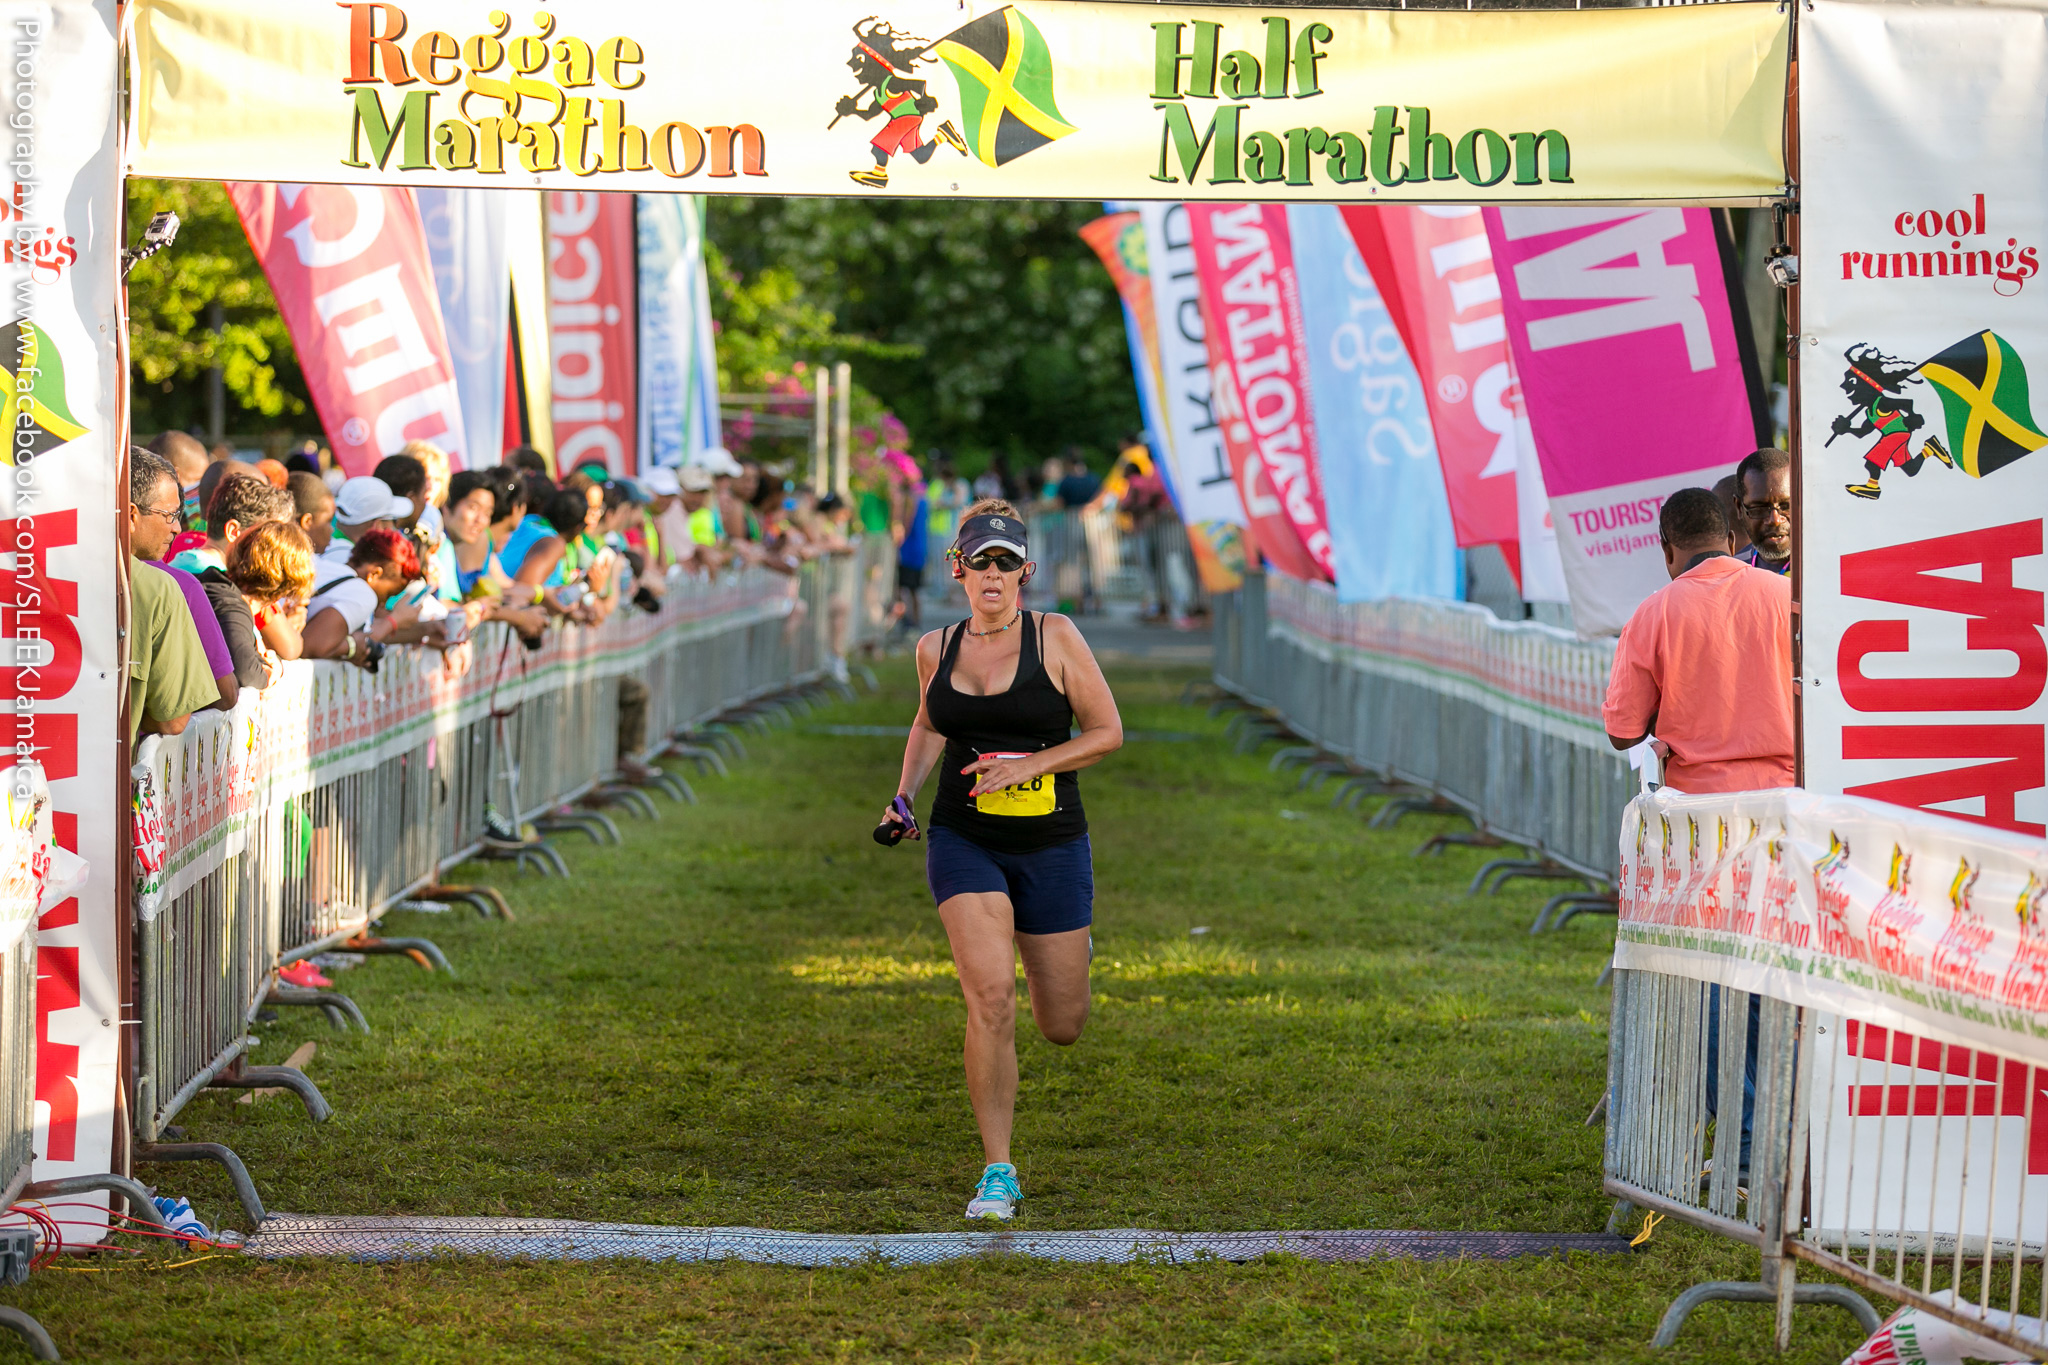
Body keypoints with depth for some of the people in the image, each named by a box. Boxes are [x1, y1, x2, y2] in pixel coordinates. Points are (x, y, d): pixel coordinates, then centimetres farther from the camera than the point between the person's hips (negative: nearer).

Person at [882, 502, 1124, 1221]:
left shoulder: (1055, 637, -6)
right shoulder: (936, 648, 3)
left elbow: (1108, 732, -3)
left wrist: (1029, 765, -15)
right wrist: (904, 795, 8)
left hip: (1051, 846, -1)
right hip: (964, 843, 1)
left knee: (1062, 1027, 8)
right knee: (991, 997, -20)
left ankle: (1067, 946, 47)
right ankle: (997, 1172, -10)